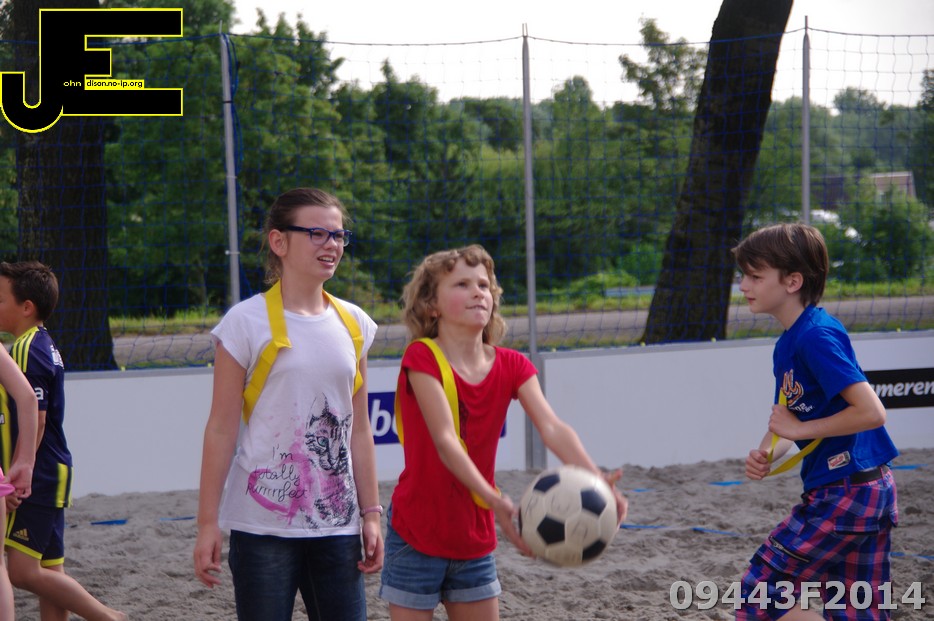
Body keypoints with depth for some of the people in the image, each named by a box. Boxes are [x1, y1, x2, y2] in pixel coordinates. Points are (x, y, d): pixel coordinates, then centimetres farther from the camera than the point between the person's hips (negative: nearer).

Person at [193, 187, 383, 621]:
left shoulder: (353, 323, 9)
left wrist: (371, 513, 10)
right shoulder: (247, 322, -6)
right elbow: (221, 430, -5)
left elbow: (359, 429, 14)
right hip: (264, 525, -5)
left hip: (336, 523, 5)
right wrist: (208, 522, -8)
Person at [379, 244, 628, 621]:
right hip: (417, 536, -5)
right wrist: (496, 502, -40)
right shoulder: (421, 358, -15)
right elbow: (445, 441, -27)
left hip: (476, 540, 5)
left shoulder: (512, 366, 0)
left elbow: (552, 427, -15)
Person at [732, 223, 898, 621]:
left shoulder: (817, 336, -17)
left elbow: (871, 412, -24)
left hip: (844, 494, -10)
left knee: (762, 589, -3)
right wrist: (765, 455, -4)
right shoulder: (787, 345, 13)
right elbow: (786, 423, 18)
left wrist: (799, 429, -16)